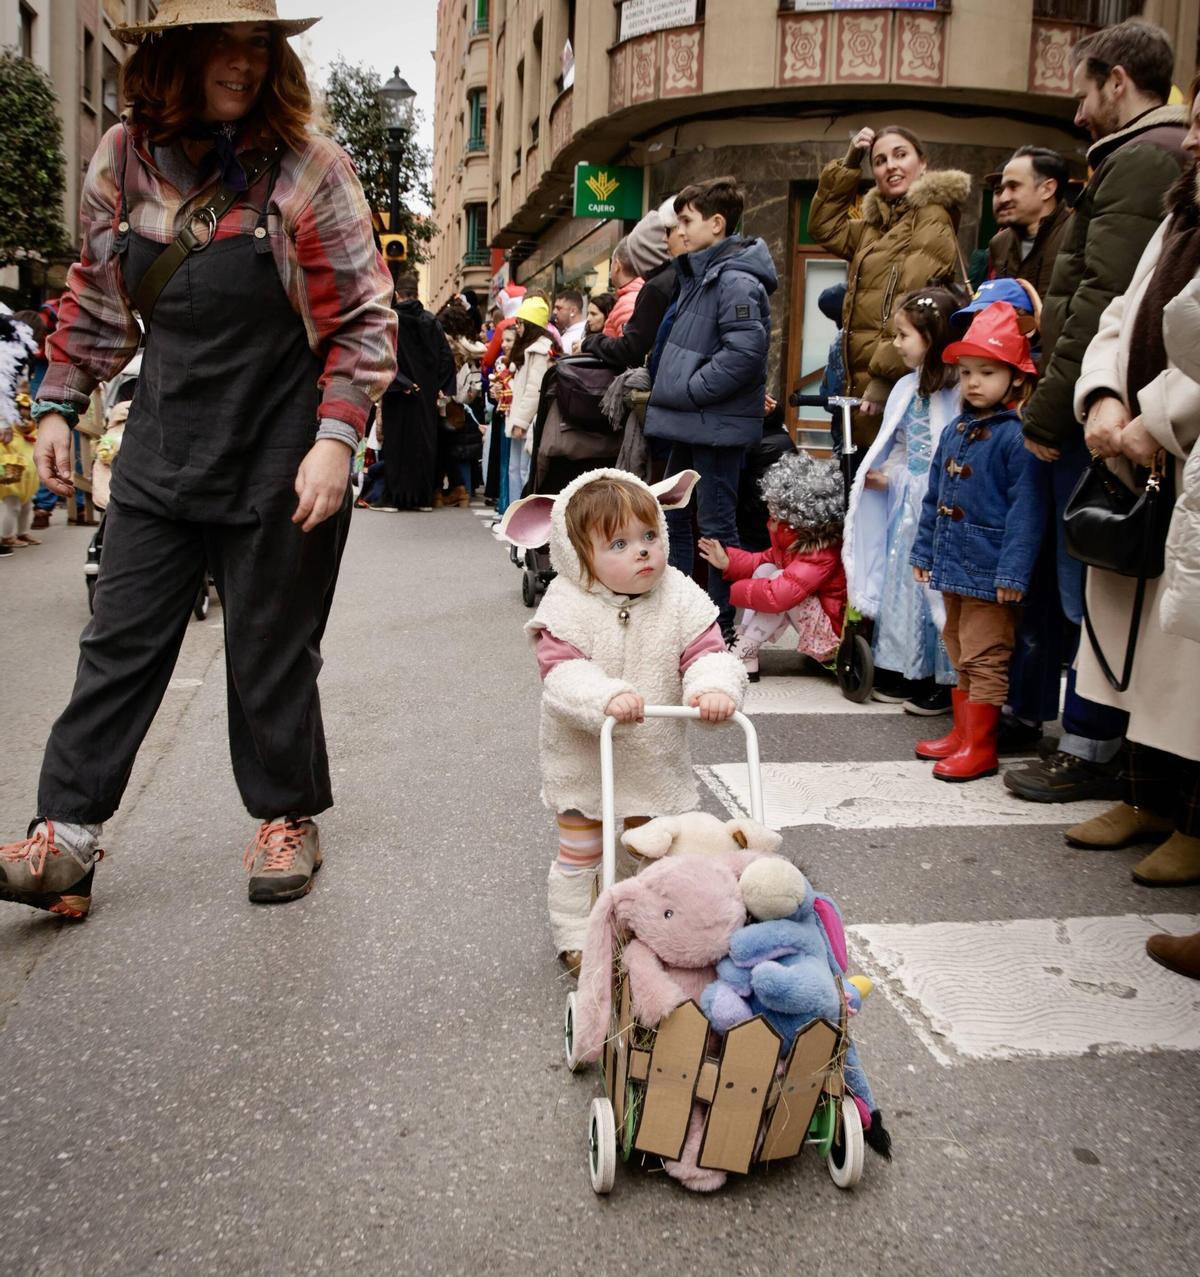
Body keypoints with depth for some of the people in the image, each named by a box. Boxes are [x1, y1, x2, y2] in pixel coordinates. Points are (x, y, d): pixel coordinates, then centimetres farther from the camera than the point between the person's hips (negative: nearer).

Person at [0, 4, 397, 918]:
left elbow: (367, 317, -7)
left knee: (271, 652, 6)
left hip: (279, 461, -3)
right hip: (161, 453, 4)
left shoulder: (306, 166, -6)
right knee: (119, 640, 4)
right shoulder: (124, 158, 5)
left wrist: (336, 437, -16)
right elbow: (95, 299, 15)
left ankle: (288, 818, 25)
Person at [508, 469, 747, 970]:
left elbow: (707, 652, -14)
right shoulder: (568, 605, -18)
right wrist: (607, 697, -44)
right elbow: (561, 671, -26)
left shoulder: (681, 598, -10)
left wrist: (714, 686, -37)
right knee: (579, 857, 13)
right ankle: (577, 938, 30)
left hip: (655, 761, 3)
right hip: (585, 761, -2)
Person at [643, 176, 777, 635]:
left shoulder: (736, 281, -16)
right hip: (691, 424, 11)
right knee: (672, 515, 17)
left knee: (716, 525, -3)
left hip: (717, 425, -11)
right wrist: (669, 387, 12)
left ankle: (722, 624, 8)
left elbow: (745, 351, -26)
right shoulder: (698, 274, 16)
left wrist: (688, 390, -20)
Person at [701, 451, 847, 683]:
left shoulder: (821, 555, -29)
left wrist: (739, 591, -23)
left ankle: (744, 658, -18)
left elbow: (779, 595, -38)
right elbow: (764, 560, 15)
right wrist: (727, 561, 3)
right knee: (765, 571, 2)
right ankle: (742, 642, -9)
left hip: (834, 634, -10)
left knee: (779, 580, -27)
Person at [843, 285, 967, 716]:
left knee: (938, 584, -1)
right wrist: (886, 475, 4)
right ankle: (906, 669, 26)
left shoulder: (959, 390, -15)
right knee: (902, 580, 13)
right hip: (906, 502, 8)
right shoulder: (907, 388, 10)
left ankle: (945, 679, 12)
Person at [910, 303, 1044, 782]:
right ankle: (962, 734, 30)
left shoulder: (1016, 436, -14)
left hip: (989, 569, -8)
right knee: (959, 651, 17)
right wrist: (924, 550, 16)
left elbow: (1025, 509, -18)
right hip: (953, 562, 8)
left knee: (985, 658, 0)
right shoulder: (955, 430, 10)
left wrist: (1013, 572, -20)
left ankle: (980, 747, 10)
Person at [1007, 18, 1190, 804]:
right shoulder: (1172, 154, 20)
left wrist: (1048, 414, -17)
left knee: (1091, 585, -3)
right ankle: (1103, 736, 24)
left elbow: (1102, 303, -20)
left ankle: (1091, 748, 7)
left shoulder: (1139, 159, -11)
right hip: (1113, 407, 9)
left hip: (1099, 412, -9)